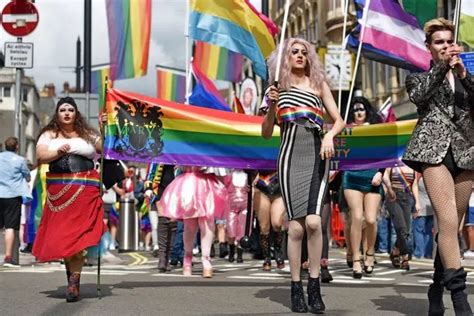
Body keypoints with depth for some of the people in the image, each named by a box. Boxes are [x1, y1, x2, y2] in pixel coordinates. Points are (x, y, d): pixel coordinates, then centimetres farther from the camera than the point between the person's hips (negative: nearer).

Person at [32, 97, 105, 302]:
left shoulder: (87, 134, 12)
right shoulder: (49, 134, 11)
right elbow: (40, 156, -2)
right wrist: (58, 152, -17)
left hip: (84, 190, -1)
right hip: (58, 190, 1)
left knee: (78, 235, -9)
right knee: (61, 236, 3)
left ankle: (74, 283, -11)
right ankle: (73, 276, 19)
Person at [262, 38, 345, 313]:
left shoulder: (319, 84, 14)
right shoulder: (279, 87, 14)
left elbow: (339, 120, 12)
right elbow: (266, 133, 14)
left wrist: (330, 135, -8)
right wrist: (272, 105, -1)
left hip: (317, 155, 0)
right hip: (291, 156, 0)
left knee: (313, 221, -16)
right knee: (296, 225, -5)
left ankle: (314, 287, -7)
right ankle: (296, 288, 3)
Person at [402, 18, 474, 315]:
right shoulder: (420, 76, 13)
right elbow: (419, 96, -8)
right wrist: (441, 66, -11)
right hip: (434, 149, -4)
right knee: (448, 222, -18)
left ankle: (438, 289, 15)